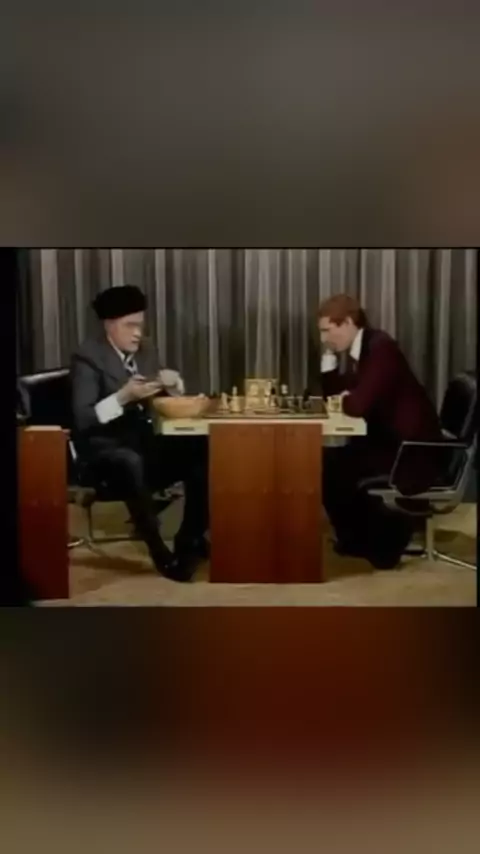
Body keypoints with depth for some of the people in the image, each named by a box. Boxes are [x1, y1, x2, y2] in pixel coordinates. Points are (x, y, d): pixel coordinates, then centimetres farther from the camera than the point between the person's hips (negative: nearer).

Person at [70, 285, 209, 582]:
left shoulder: (146, 351, 9)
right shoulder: (88, 357, -10)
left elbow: (172, 398, 16)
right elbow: (83, 420, -18)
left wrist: (172, 382, -7)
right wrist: (124, 396, -29)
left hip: (142, 440, 6)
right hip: (104, 447, -6)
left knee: (202, 453, -15)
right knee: (132, 463, -39)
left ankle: (190, 539, -2)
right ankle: (160, 551, -24)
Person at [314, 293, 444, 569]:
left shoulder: (380, 347, -20)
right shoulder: (362, 350, 9)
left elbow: (358, 406, -28)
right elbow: (331, 392, 14)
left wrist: (345, 398, -5)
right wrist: (329, 353, 2)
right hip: (391, 443, 10)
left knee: (332, 466, -13)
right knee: (329, 461, 7)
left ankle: (380, 542, 6)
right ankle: (363, 537, 18)